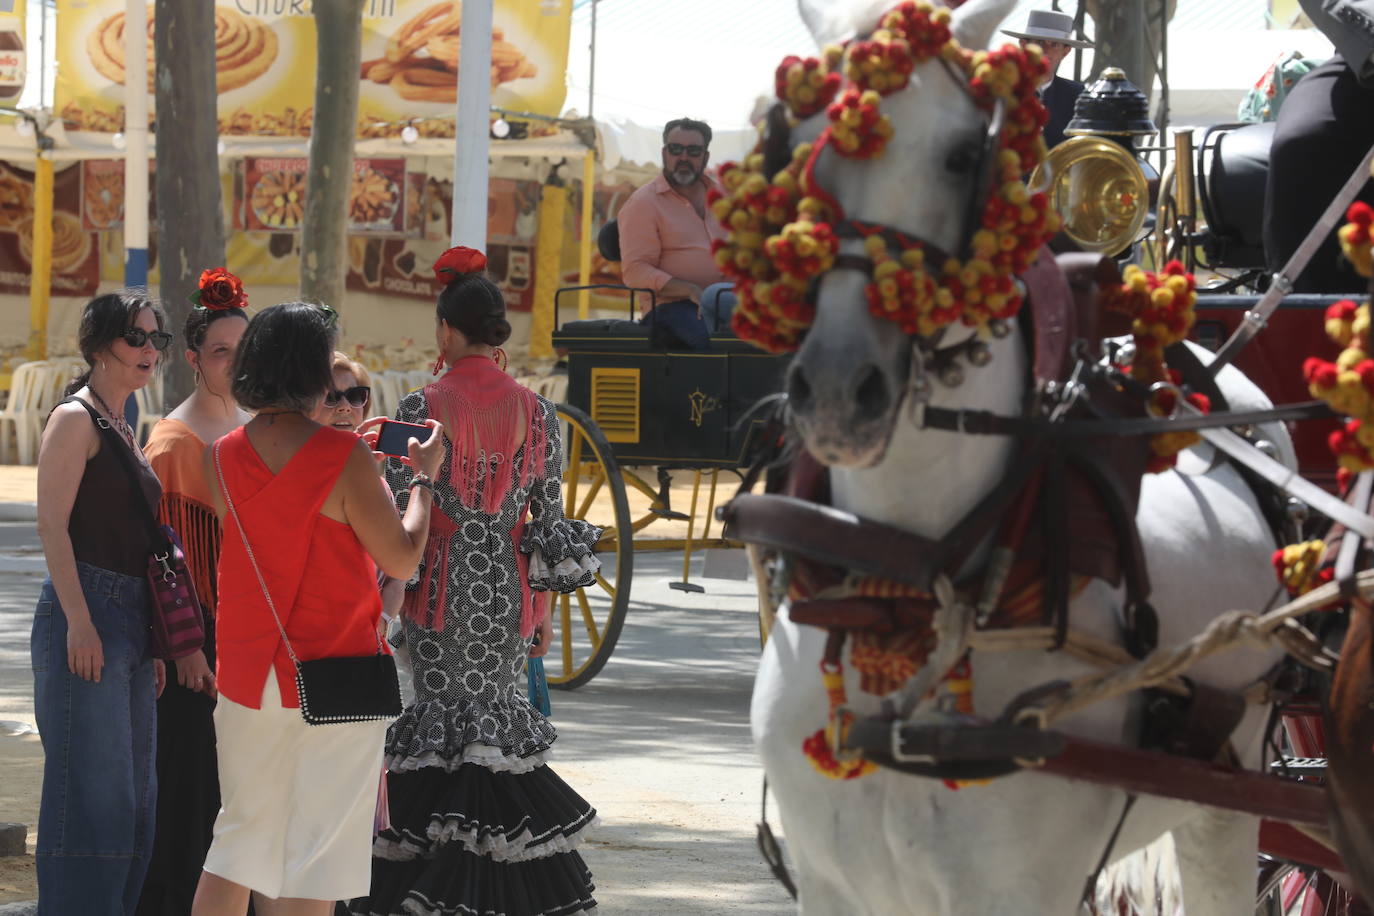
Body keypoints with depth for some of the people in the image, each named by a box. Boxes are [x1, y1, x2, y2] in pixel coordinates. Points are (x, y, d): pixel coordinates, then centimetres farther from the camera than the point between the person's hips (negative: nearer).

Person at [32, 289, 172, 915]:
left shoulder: (123, 430, 21)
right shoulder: (75, 419, -6)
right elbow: (53, 524, -14)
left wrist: (149, 640, 21)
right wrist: (79, 621, -21)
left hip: (128, 622, 9)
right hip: (84, 614, -9)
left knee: (133, 795, 9)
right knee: (92, 788, -11)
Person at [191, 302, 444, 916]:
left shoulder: (223, 457, 2)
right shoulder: (345, 457, -15)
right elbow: (401, 559, -11)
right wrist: (423, 478, 4)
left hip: (246, 676, 5)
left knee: (239, 840, 16)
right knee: (314, 857, 0)